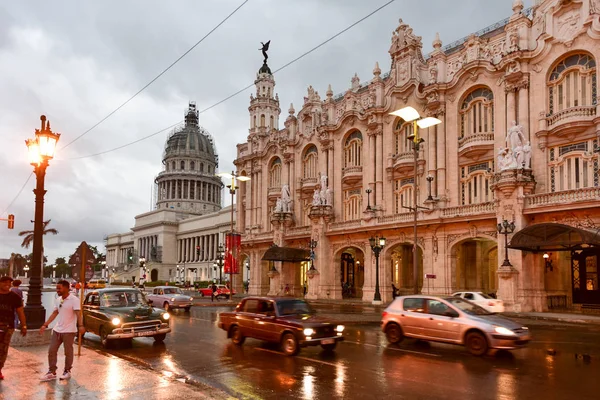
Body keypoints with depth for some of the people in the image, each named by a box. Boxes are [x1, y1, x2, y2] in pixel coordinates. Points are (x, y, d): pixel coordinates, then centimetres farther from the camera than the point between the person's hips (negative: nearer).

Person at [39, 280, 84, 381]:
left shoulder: (74, 300, -15)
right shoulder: (58, 300, 9)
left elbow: (78, 313, -24)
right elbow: (54, 313, 17)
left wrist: (81, 325, -38)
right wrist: (45, 325, 14)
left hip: (69, 331, -7)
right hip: (57, 330, 7)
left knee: (68, 352, 5)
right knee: (51, 351, 7)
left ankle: (67, 371, 20)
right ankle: (52, 372, 17)